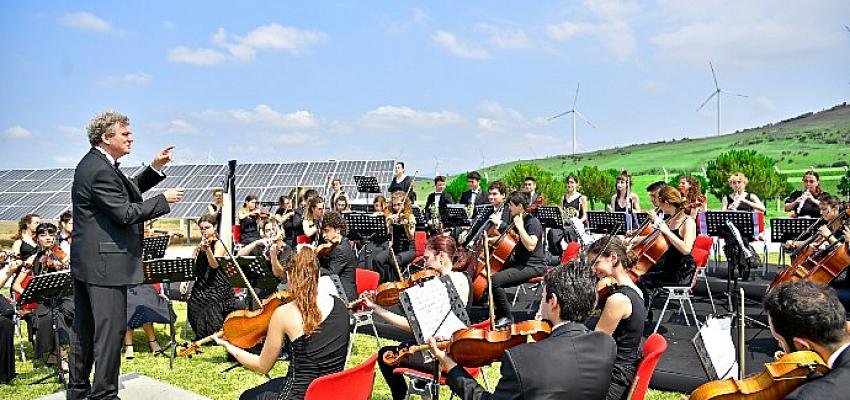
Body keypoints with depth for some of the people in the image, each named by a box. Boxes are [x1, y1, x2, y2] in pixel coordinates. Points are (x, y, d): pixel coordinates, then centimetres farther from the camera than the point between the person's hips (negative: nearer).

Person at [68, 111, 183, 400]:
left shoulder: (92, 164, 13)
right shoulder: (101, 170, -19)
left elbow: (126, 191, 19)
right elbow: (125, 213, -22)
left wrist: (155, 168, 12)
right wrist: (164, 200, -12)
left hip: (86, 260, 11)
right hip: (105, 262, -11)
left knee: (84, 327, 18)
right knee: (111, 329, -3)